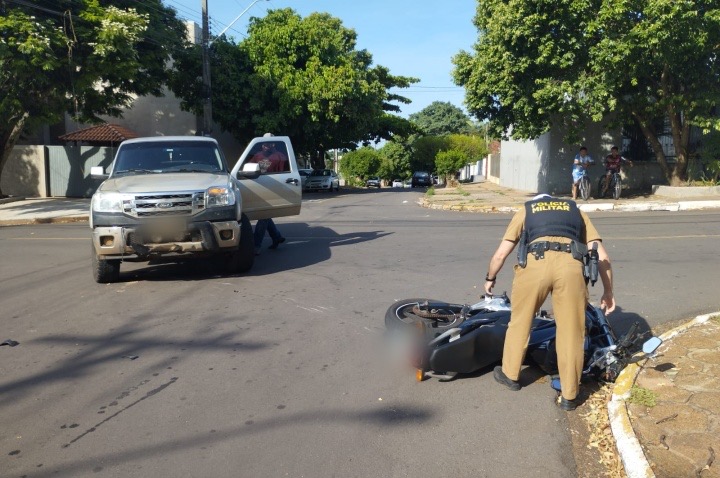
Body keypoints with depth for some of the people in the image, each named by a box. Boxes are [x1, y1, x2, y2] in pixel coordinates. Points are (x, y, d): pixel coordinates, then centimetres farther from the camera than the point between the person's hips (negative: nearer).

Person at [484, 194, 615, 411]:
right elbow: (602, 257, 26)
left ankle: (510, 374, 37)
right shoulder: (576, 211, 36)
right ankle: (569, 396, 22)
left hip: (535, 263, 0)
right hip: (570, 265, 1)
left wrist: (490, 279, 43)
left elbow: (500, 254, 26)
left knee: (520, 321, 20)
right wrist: (608, 291, 33)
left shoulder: (525, 211, 33)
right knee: (571, 332, 12)